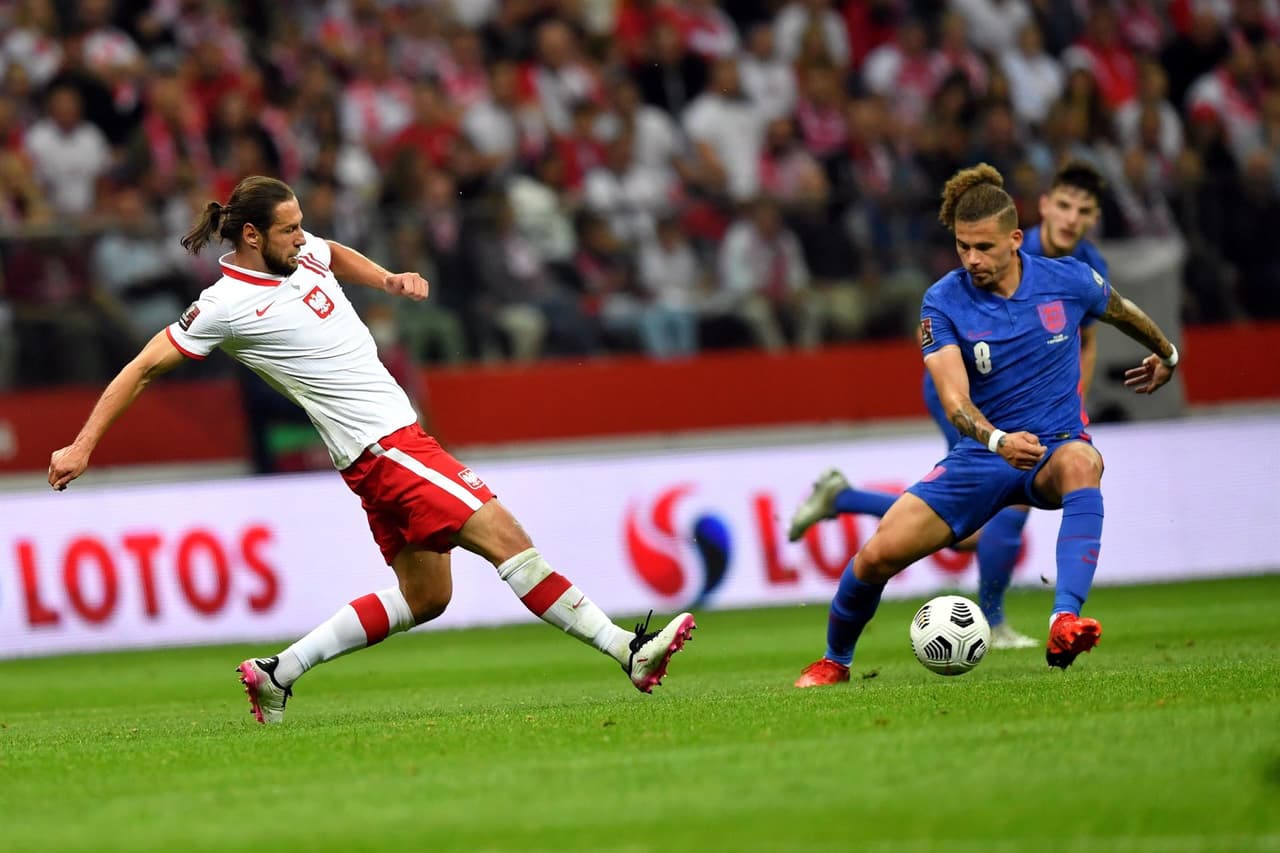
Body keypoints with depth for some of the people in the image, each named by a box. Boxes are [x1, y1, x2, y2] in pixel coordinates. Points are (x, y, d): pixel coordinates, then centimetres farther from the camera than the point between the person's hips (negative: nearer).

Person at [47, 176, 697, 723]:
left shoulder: (303, 254, 9)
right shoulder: (226, 305, -12)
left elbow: (337, 255, 34)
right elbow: (144, 367, -5)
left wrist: (389, 280, 15)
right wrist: (83, 445, -6)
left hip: (398, 440, 10)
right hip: (380, 446, -10)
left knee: (424, 598, 14)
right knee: (505, 537, -16)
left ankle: (278, 673, 18)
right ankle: (628, 651, -16)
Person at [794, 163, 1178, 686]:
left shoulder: (1068, 281, -5)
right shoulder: (943, 302, -9)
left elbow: (1122, 311, 19)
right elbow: (955, 400, -20)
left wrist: (1166, 354, 36)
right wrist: (998, 440, -41)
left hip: (1055, 448, 0)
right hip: (979, 455, 0)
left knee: (1081, 462, -40)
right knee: (879, 553, -14)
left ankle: (1064, 623, -52)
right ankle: (835, 660, 17)